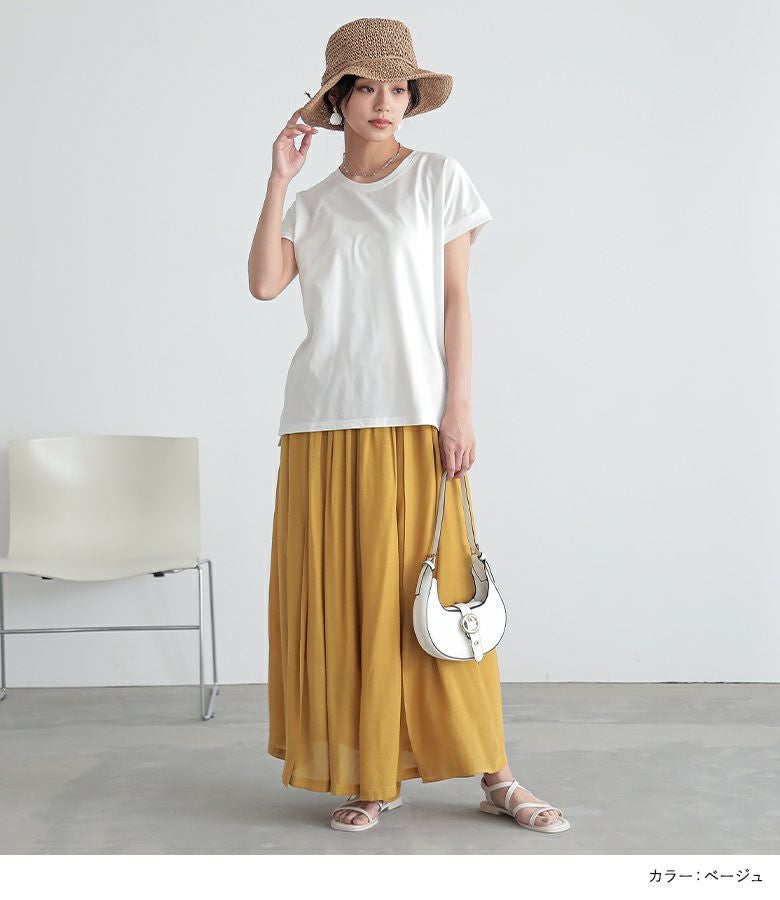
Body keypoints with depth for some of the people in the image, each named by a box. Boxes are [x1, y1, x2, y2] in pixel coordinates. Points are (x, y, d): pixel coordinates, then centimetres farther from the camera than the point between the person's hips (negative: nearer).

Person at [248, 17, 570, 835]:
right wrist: (279, 181, -2)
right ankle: (371, 777, 13)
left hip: (413, 421, -3)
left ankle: (495, 778, 8)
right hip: (324, 424, 3)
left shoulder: (437, 177, 7)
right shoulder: (314, 203, 14)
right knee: (342, 599, 2)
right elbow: (264, 283, -2)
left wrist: (459, 409, -6)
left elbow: (455, 301, 1)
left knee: (432, 595, -3)